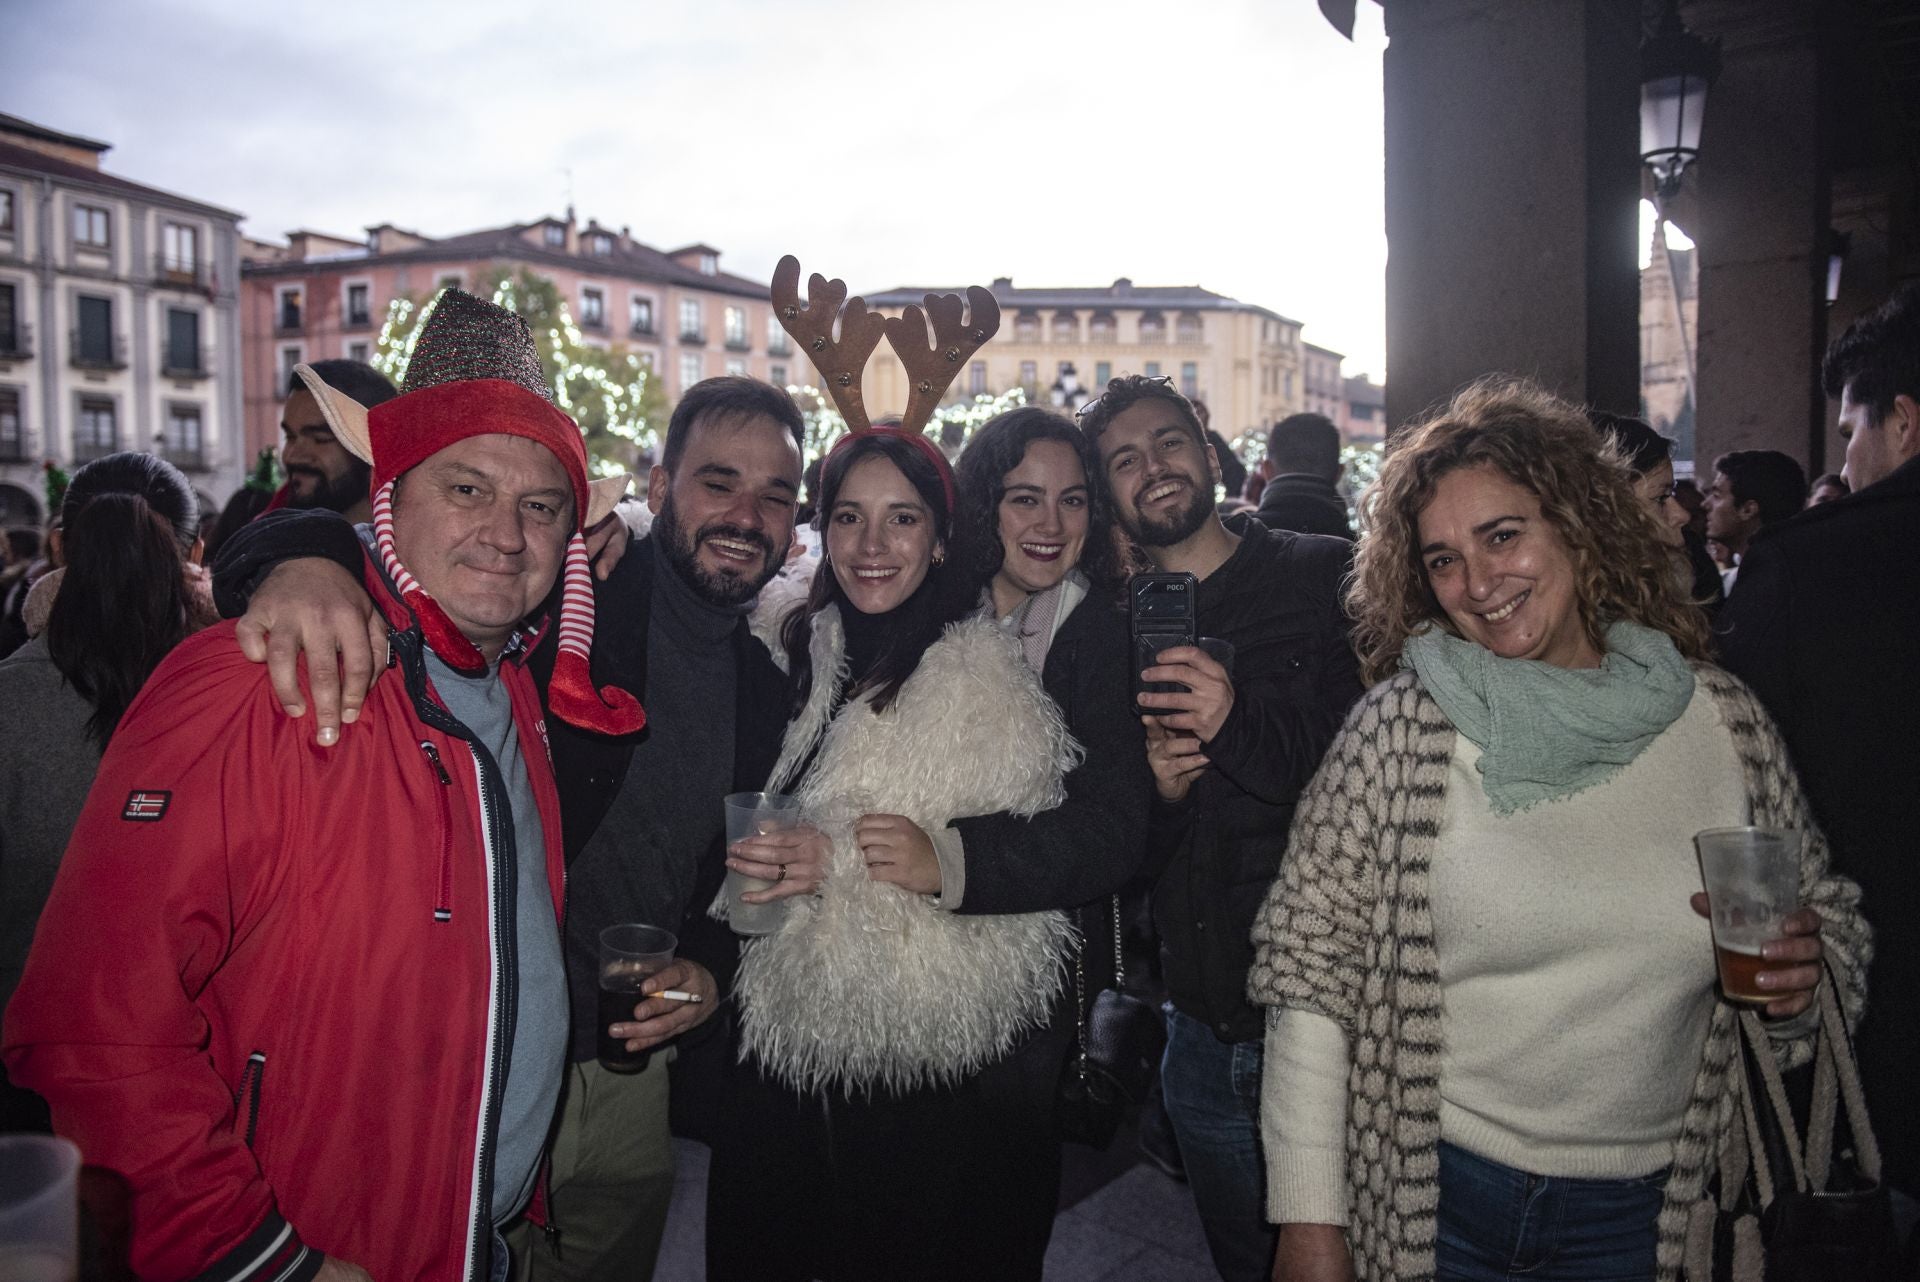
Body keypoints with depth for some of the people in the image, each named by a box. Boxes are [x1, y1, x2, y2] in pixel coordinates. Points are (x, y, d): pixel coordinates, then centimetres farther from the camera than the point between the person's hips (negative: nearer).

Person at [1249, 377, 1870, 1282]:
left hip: (1642, 1208, 3)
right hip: (1421, 1197, -2)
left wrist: (1806, 966, -13)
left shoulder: (1722, 720, -4)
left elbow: (1826, 909, 10)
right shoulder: (1403, 721, -14)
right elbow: (1308, 961, -14)